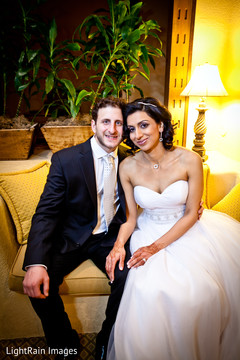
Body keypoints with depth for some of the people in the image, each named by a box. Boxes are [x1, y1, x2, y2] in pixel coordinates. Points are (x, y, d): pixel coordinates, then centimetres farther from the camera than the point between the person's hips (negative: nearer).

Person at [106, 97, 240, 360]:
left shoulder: (189, 160, -15)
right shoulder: (128, 167, -10)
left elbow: (191, 213, -9)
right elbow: (131, 217, -1)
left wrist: (156, 247, -16)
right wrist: (118, 246, -19)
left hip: (186, 229, 0)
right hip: (149, 231, 0)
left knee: (200, 291, -17)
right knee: (150, 291, -22)